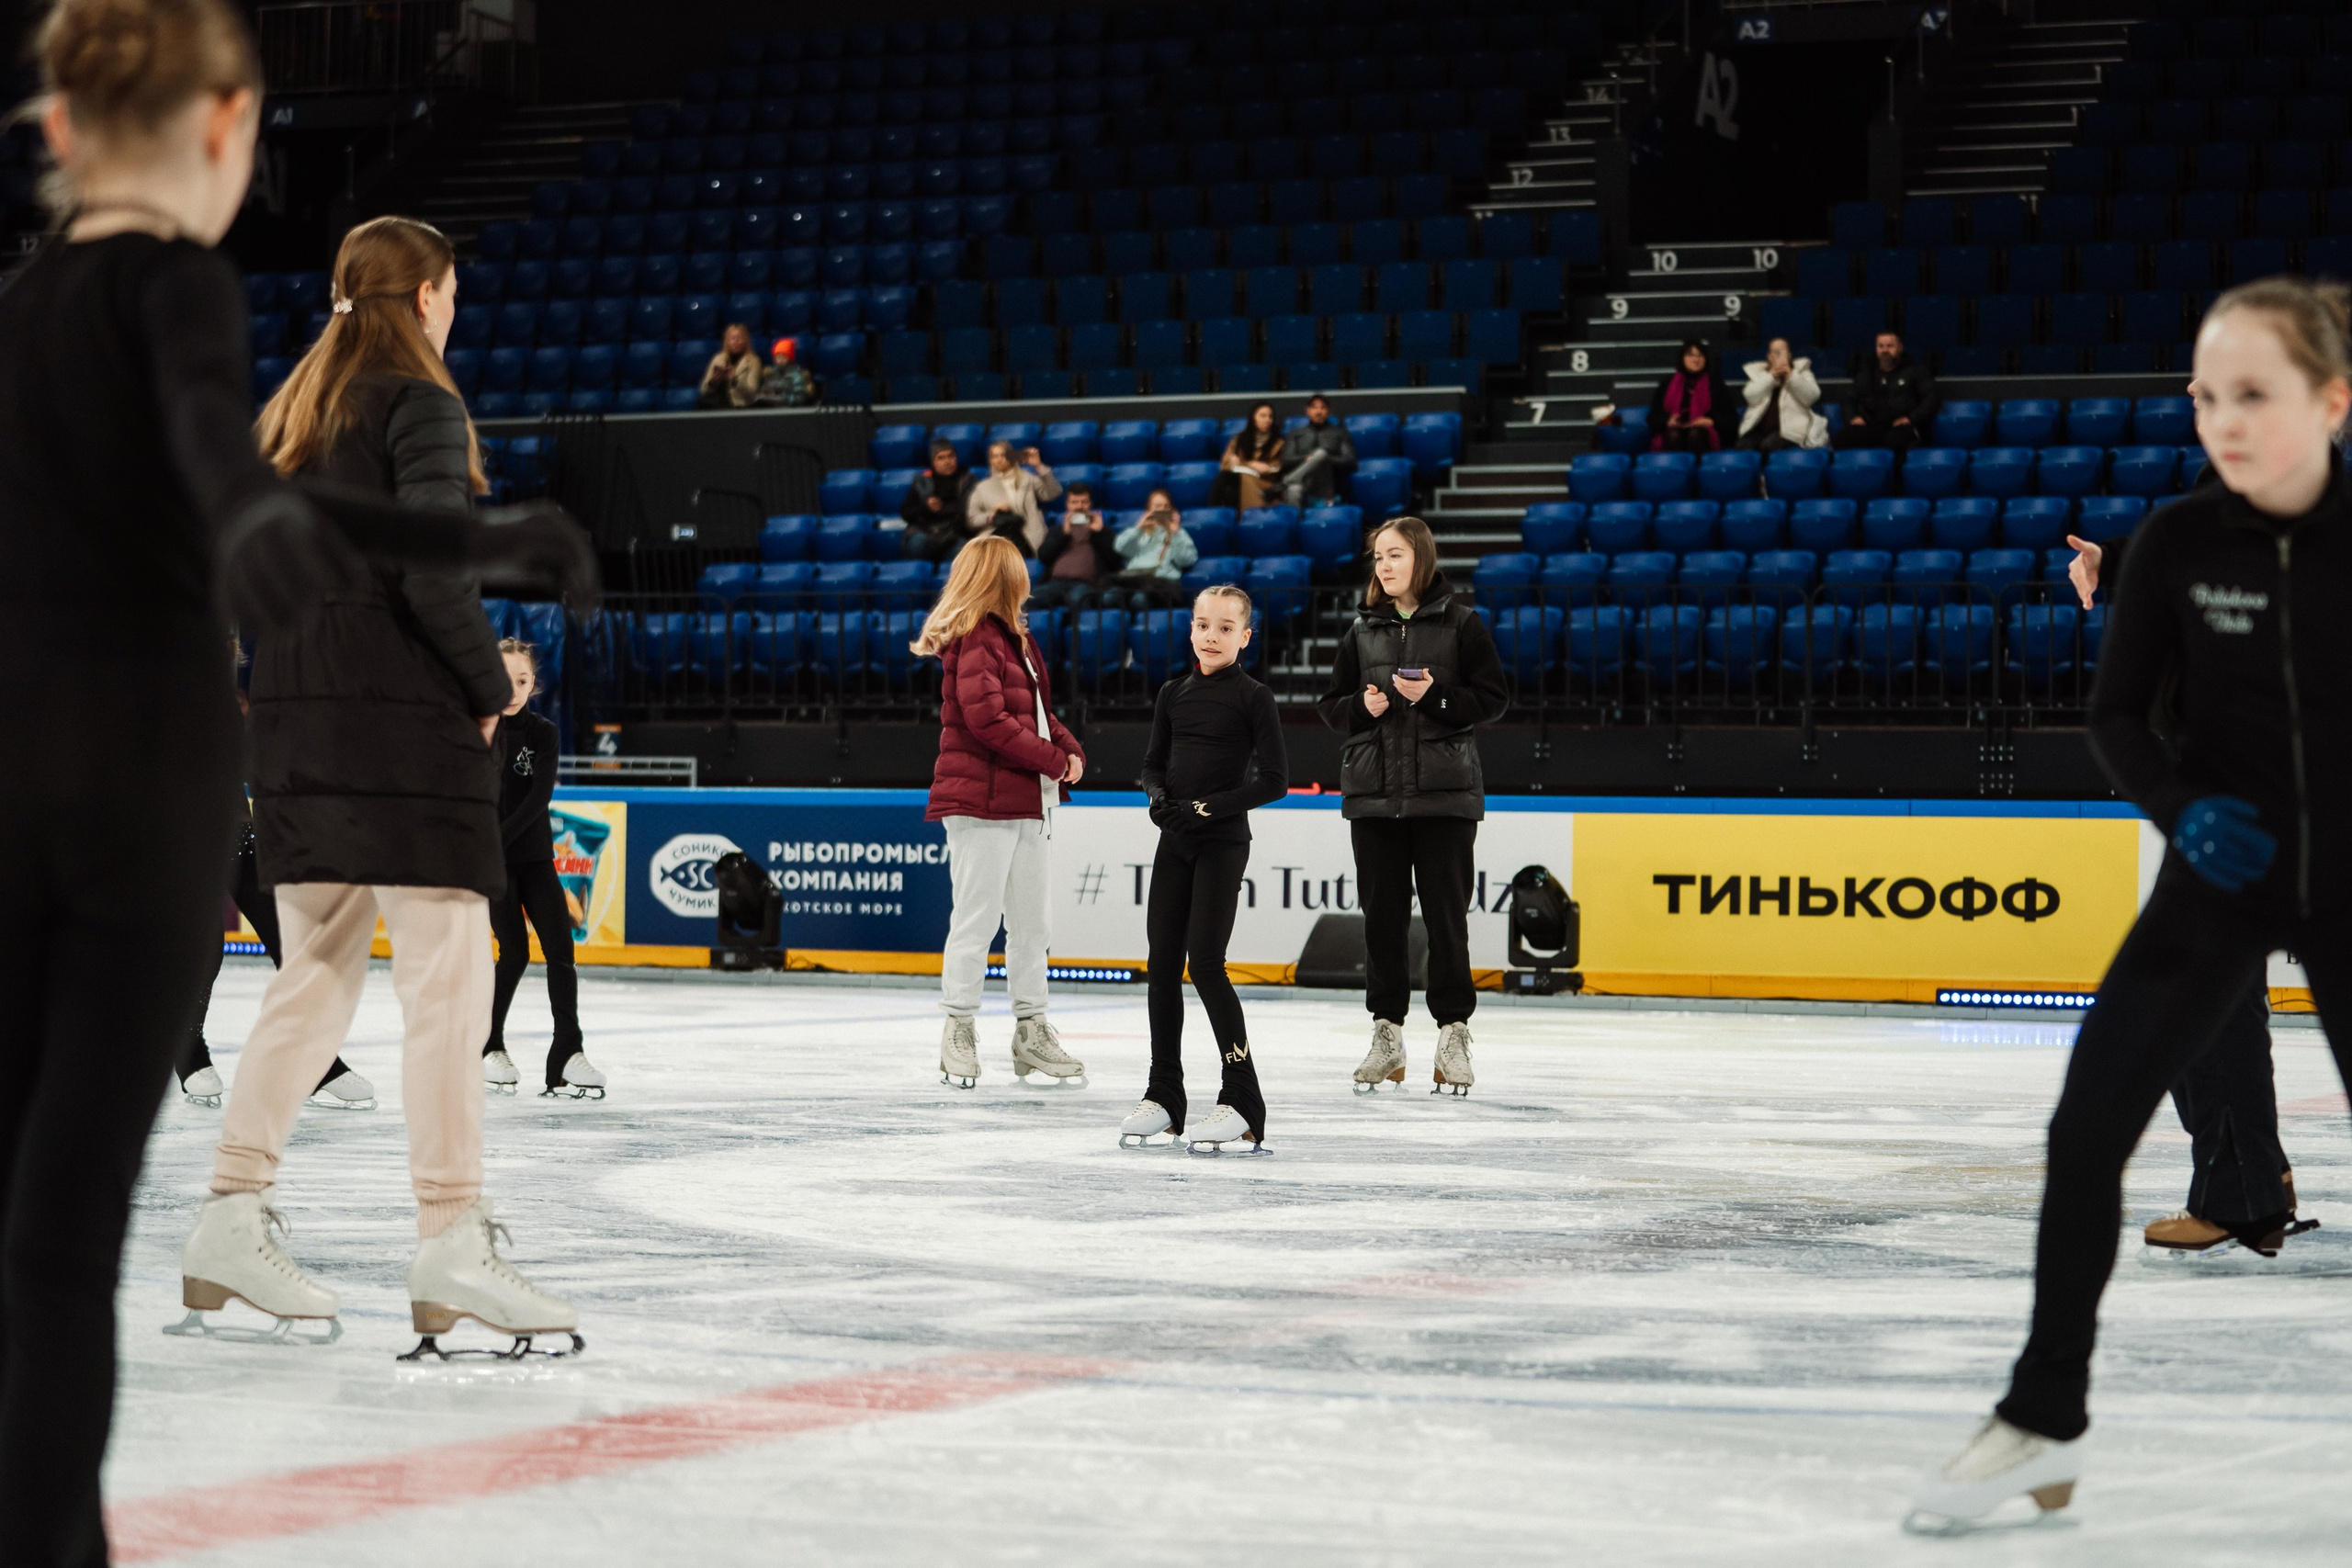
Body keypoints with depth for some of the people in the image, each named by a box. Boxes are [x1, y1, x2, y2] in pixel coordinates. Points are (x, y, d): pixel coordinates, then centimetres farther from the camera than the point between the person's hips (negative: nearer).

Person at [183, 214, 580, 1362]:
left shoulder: (288, 415, 15)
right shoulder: (418, 406, -8)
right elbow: (431, 572, -18)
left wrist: (298, 678, 17)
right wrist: (493, 687, -5)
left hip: (293, 718, 8)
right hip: (403, 712, -8)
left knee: (318, 969, 14)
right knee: (446, 972, -6)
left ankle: (231, 1217, 11)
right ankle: (449, 1240, -10)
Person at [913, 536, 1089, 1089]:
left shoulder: (1015, 640, 17)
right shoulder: (975, 643, -14)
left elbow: (1038, 710, 22)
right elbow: (988, 719, -23)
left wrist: (1069, 749, 3)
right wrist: (1052, 760, -16)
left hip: (1026, 804, 10)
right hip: (981, 799, -10)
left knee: (1031, 919, 14)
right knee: (977, 918, -5)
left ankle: (1031, 1031, 22)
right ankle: (958, 1031, 4)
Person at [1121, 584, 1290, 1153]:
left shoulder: (1252, 697, -6)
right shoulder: (1173, 694, 9)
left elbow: (1275, 780, -9)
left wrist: (1211, 807, -16)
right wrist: (1159, 796, -4)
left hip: (1223, 842, -5)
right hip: (1175, 840, 5)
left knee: (1204, 961, -11)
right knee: (1162, 960, 5)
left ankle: (1242, 1100, -5)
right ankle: (1164, 1095, 16)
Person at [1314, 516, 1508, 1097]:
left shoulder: (1460, 623, 1)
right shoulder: (1363, 630, 12)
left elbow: (1491, 698, -2)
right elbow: (1331, 705, 15)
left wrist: (1435, 696, -16)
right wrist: (1363, 705, -6)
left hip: (1444, 791, -3)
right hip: (1374, 789, 3)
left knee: (1445, 912, -3)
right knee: (1382, 913, 4)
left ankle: (1453, 1033, 4)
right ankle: (1386, 1032, 11)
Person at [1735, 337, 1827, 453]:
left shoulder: (1801, 372, 16)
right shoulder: (1758, 373, 19)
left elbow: (1812, 396, -2)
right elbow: (1750, 397, 1)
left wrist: (1790, 375, -9)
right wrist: (1771, 375, -6)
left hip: (1790, 428, -2)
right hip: (1759, 428, 2)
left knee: (1768, 446, -33)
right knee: (1742, 446, -28)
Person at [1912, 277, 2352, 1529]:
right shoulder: (2179, 543, -9)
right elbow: (2116, 713, -1)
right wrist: (2180, 807, -18)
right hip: (2220, 884, 1)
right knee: (2085, 1132, -6)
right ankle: (2043, 1424, 5)